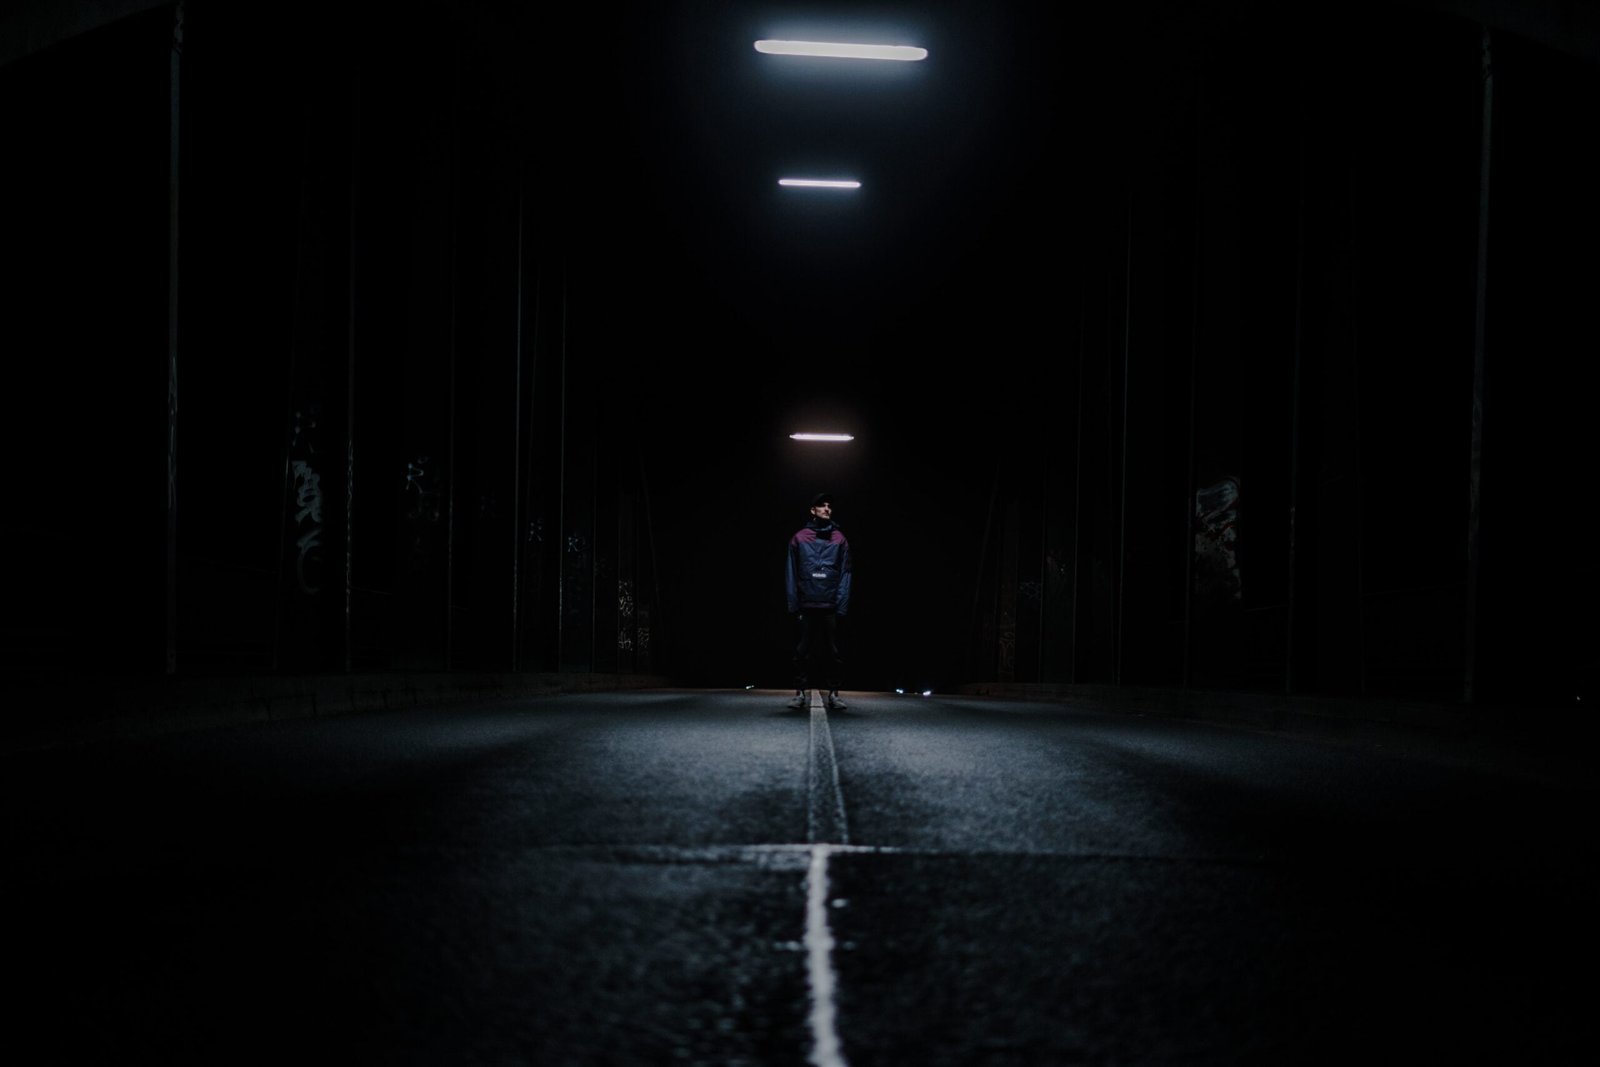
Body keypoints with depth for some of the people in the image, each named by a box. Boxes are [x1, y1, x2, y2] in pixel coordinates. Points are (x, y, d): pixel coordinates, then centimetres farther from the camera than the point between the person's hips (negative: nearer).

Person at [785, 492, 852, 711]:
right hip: (806, 606, 0)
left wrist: (842, 606, -6)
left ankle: (831, 693, 6)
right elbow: (791, 575, 4)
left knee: (831, 652, 2)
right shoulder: (799, 538, 6)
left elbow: (845, 575, 3)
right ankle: (801, 693, 4)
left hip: (831, 607, 0)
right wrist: (793, 605, -3)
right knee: (803, 652, 0)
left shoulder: (839, 540, 7)